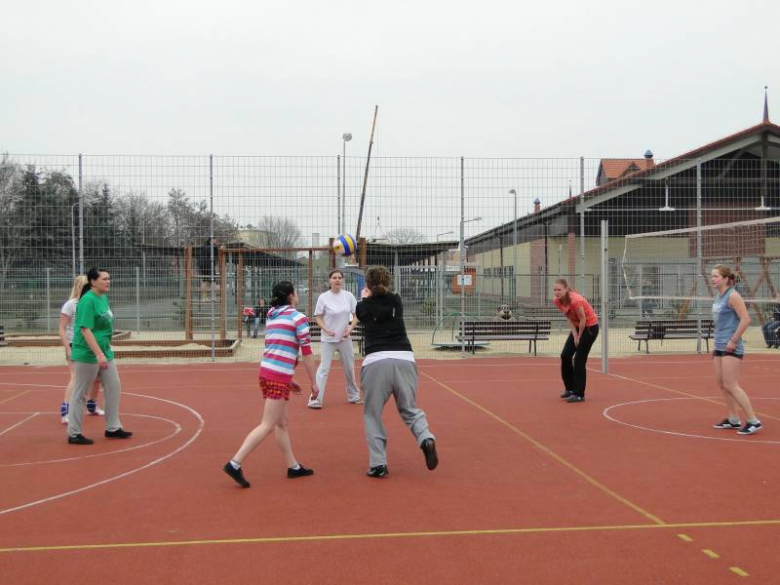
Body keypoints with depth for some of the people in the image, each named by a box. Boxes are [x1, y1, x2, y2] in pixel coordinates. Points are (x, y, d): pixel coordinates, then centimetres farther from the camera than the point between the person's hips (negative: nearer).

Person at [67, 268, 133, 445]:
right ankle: (74, 433, 12)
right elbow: (85, 330, -23)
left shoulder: (103, 297, 9)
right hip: (87, 354, -9)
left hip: (105, 352, 9)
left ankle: (113, 428, 22)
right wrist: (99, 354, -27)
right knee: (80, 394, 2)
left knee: (114, 387, 12)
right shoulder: (88, 300, -18)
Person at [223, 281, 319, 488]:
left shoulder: (272, 318, 17)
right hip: (279, 376, -8)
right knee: (267, 425, -6)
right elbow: (306, 352, -7)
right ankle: (235, 463, -13)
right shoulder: (298, 317, -5)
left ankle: (293, 467, 23)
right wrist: (314, 382, 0)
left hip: (266, 371, 8)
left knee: (282, 423, 15)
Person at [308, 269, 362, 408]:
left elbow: (356, 315, 4)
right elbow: (318, 317, -3)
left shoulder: (349, 296, -1)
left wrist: (350, 328, -12)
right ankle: (316, 399, -7)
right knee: (324, 368, -9)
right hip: (328, 339, -3)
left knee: (349, 368, 13)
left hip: (345, 338, 3)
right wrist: (326, 329, -19)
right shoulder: (323, 297, -8)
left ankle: (353, 396, 29)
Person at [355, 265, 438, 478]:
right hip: (404, 359, 2)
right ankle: (426, 439, -13)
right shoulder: (397, 301, 14)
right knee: (410, 409, 15)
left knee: (372, 414, 11)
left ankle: (378, 464, 5)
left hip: (376, 361, -2)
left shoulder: (362, 307, 10)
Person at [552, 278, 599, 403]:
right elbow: (569, 318, 0)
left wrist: (579, 337, -11)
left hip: (590, 327, -7)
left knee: (579, 360, -9)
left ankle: (579, 394, 0)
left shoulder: (575, 300, -32)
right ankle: (570, 388, 18)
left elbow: (583, 320, -23)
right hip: (578, 327, 7)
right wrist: (575, 335, -9)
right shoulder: (557, 301, -10)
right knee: (565, 355, 2)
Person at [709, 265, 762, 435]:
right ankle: (733, 419, 20)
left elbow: (746, 319, -19)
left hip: (731, 347, -9)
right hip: (719, 347, 9)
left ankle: (753, 421, -3)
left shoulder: (732, 296, -13)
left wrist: (733, 341, -18)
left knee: (731, 386, -9)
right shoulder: (718, 296, 12)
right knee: (722, 384, 10)